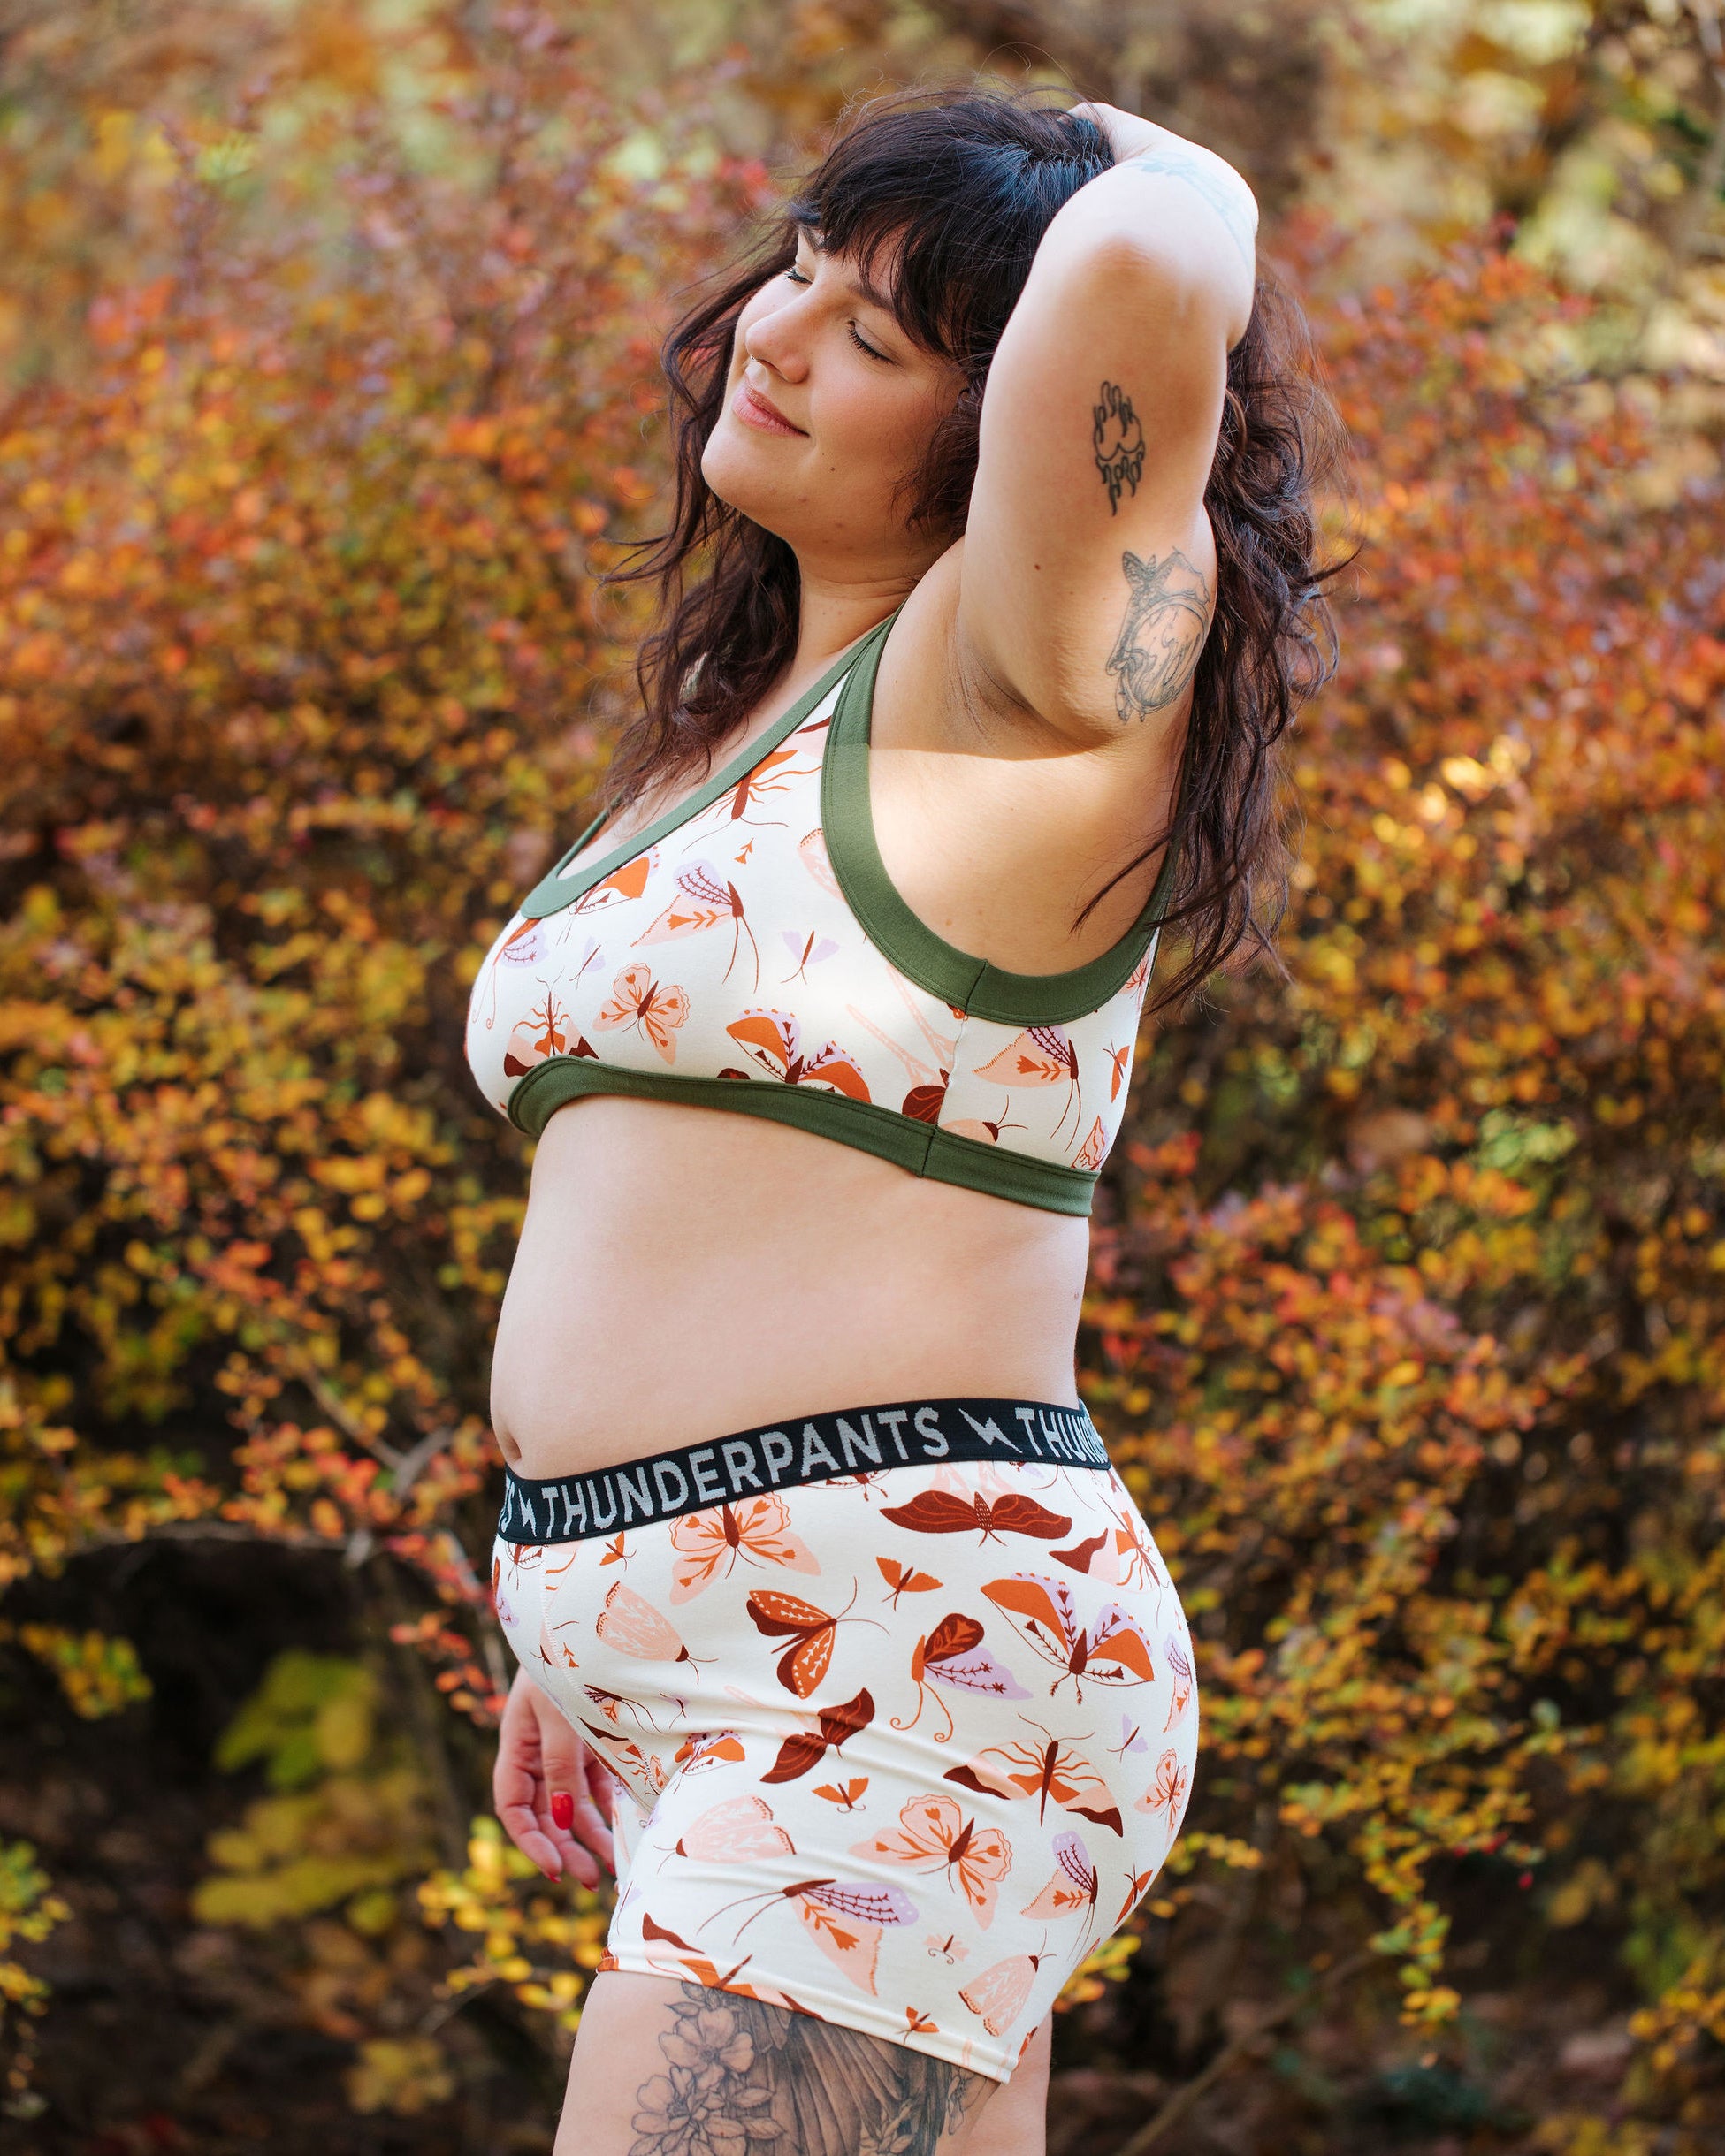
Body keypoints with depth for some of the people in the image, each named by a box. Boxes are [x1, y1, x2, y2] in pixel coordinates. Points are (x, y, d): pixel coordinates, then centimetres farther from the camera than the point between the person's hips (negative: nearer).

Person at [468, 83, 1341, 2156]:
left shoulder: (1015, 681, -8)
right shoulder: (737, 728, 19)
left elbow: (1147, 269, -27)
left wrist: (1166, 184, -4)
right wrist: (578, 1628, 23)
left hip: (909, 1659, -9)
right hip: (687, 1675, 9)